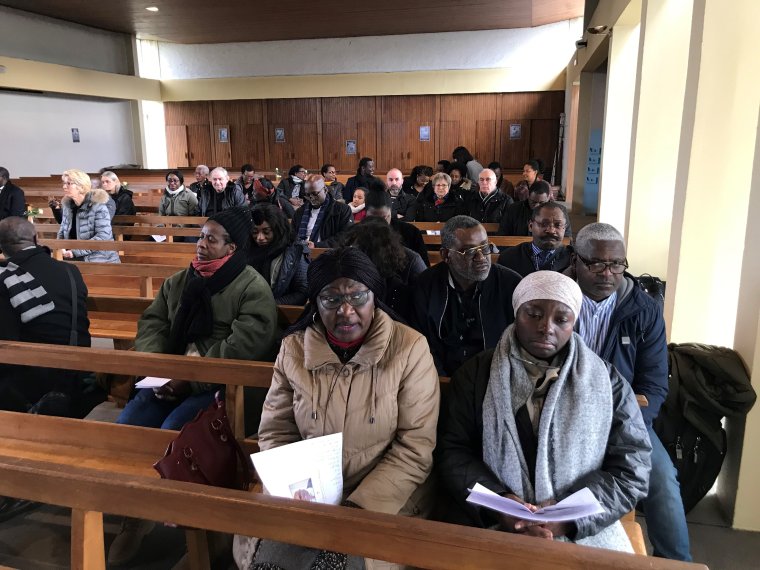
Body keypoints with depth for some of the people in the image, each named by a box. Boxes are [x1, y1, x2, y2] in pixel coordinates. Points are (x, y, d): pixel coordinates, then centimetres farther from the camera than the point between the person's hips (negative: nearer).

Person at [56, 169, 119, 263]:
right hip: (73, 259, 6)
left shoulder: (98, 205, -13)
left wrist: (75, 251, -23)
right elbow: (62, 232, 18)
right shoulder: (67, 205, 8)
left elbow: (103, 236, -21)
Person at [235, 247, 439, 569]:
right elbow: (275, 433, 4)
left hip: (386, 502, -2)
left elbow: (415, 448, -10)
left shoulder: (409, 349, -10)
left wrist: (360, 506, -18)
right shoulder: (294, 348, 0)